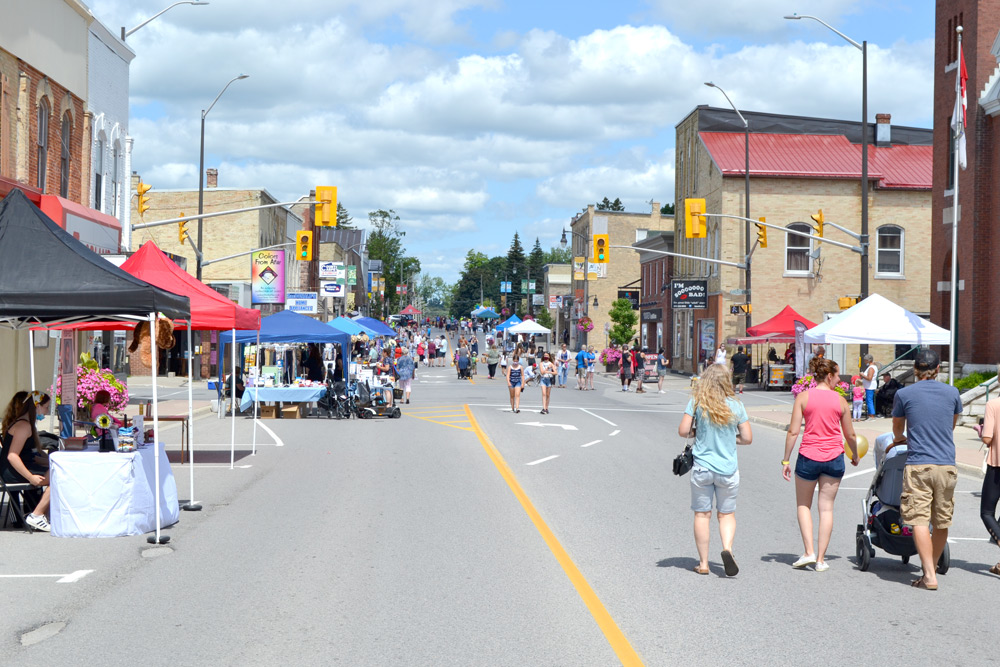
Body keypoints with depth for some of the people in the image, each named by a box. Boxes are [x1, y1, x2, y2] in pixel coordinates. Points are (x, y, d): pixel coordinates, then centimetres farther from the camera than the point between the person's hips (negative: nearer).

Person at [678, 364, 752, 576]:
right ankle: (727, 548, -11)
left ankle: (703, 563, 12)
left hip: (702, 468, -1)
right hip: (728, 469, 1)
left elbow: (683, 431, -8)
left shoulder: (696, 402, -7)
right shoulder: (735, 405, -3)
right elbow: (748, 438, 0)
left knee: (702, 514, 10)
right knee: (727, 514, 14)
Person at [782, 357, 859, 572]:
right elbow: (850, 435, 8)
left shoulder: (803, 397, -4)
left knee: (803, 505, 15)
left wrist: (786, 460, 0)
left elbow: (793, 431, -7)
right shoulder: (840, 400, 1)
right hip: (834, 457, 1)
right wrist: (855, 456, 26)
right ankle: (820, 559, 9)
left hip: (808, 456, -1)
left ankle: (809, 552, 3)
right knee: (826, 507, 8)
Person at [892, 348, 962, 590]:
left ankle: (929, 576, -15)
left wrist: (900, 439, 44)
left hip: (918, 465, -3)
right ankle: (932, 568, 26)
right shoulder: (952, 393, 8)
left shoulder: (904, 394, 2)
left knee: (920, 520, -6)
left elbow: (897, 430, 20)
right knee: (942, 522, 13)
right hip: (947, 465, 3)